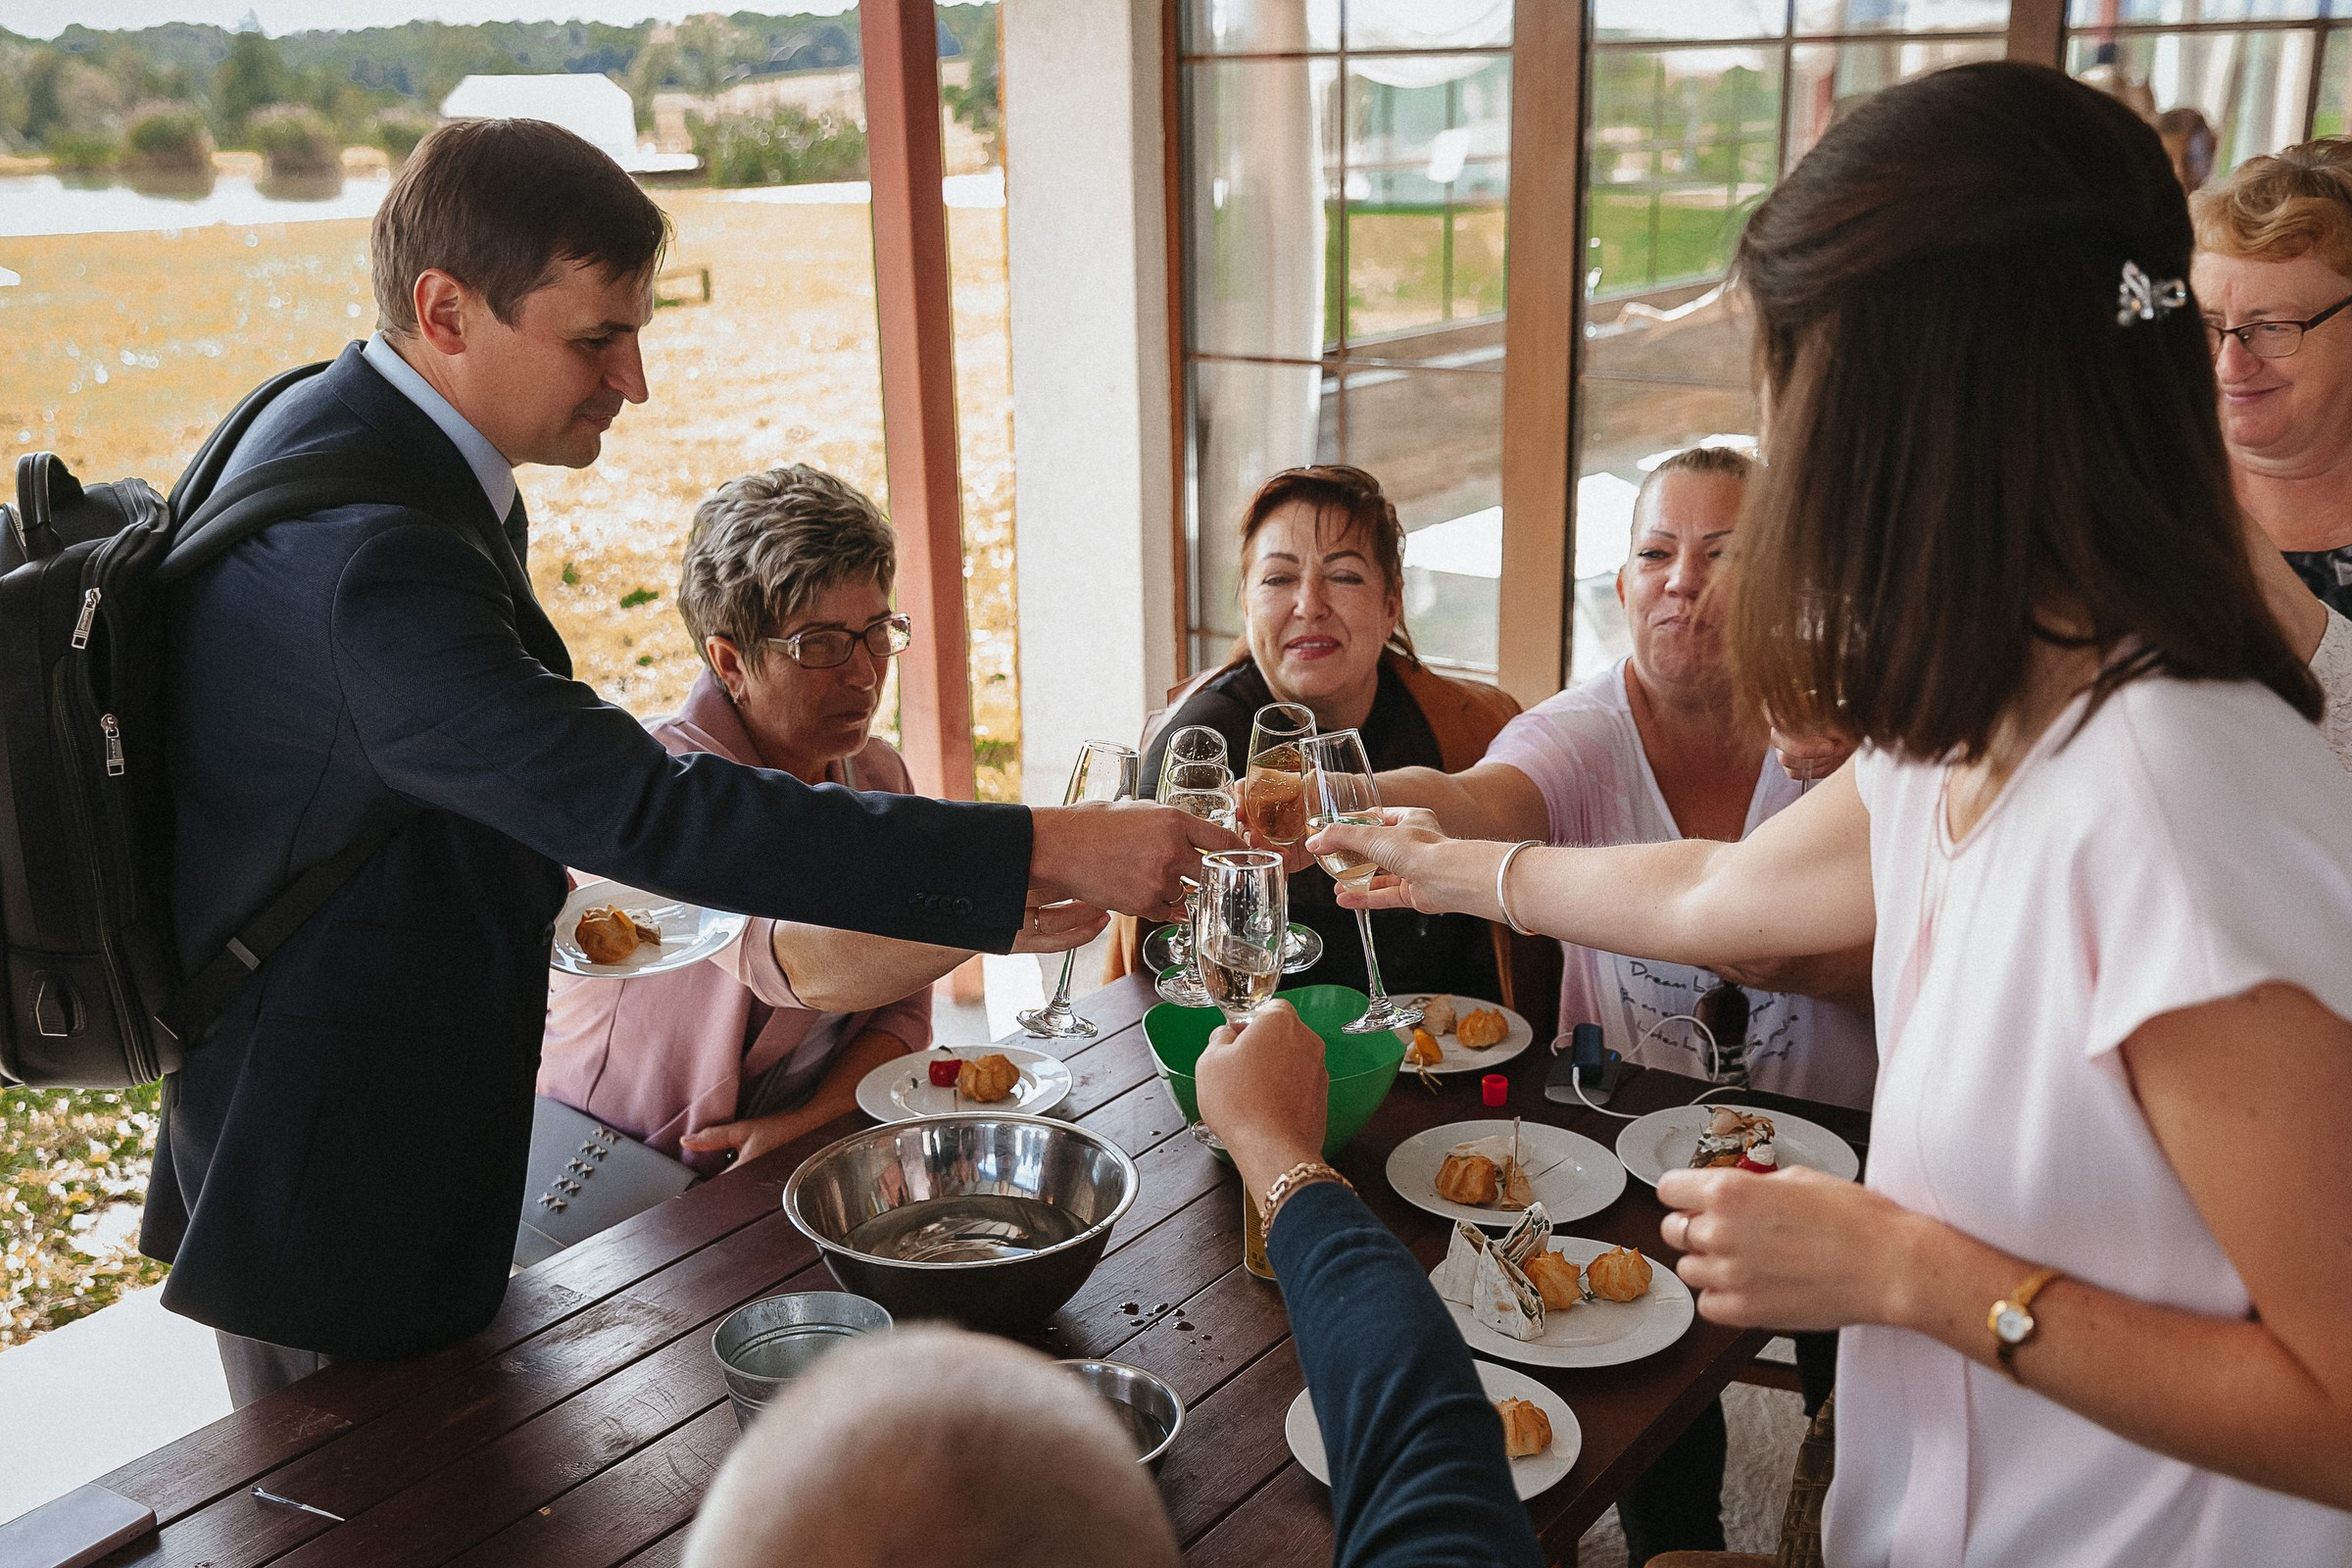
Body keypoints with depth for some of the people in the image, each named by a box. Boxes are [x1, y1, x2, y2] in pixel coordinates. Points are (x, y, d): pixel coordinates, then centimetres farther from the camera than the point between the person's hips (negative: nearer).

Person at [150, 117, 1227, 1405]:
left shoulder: (336, 428, 3)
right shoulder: (363, 550, -31)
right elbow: (646, 809, -37)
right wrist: (1047, 851, -38)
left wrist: (544, 893, 7)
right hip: (338, 1196, -10)